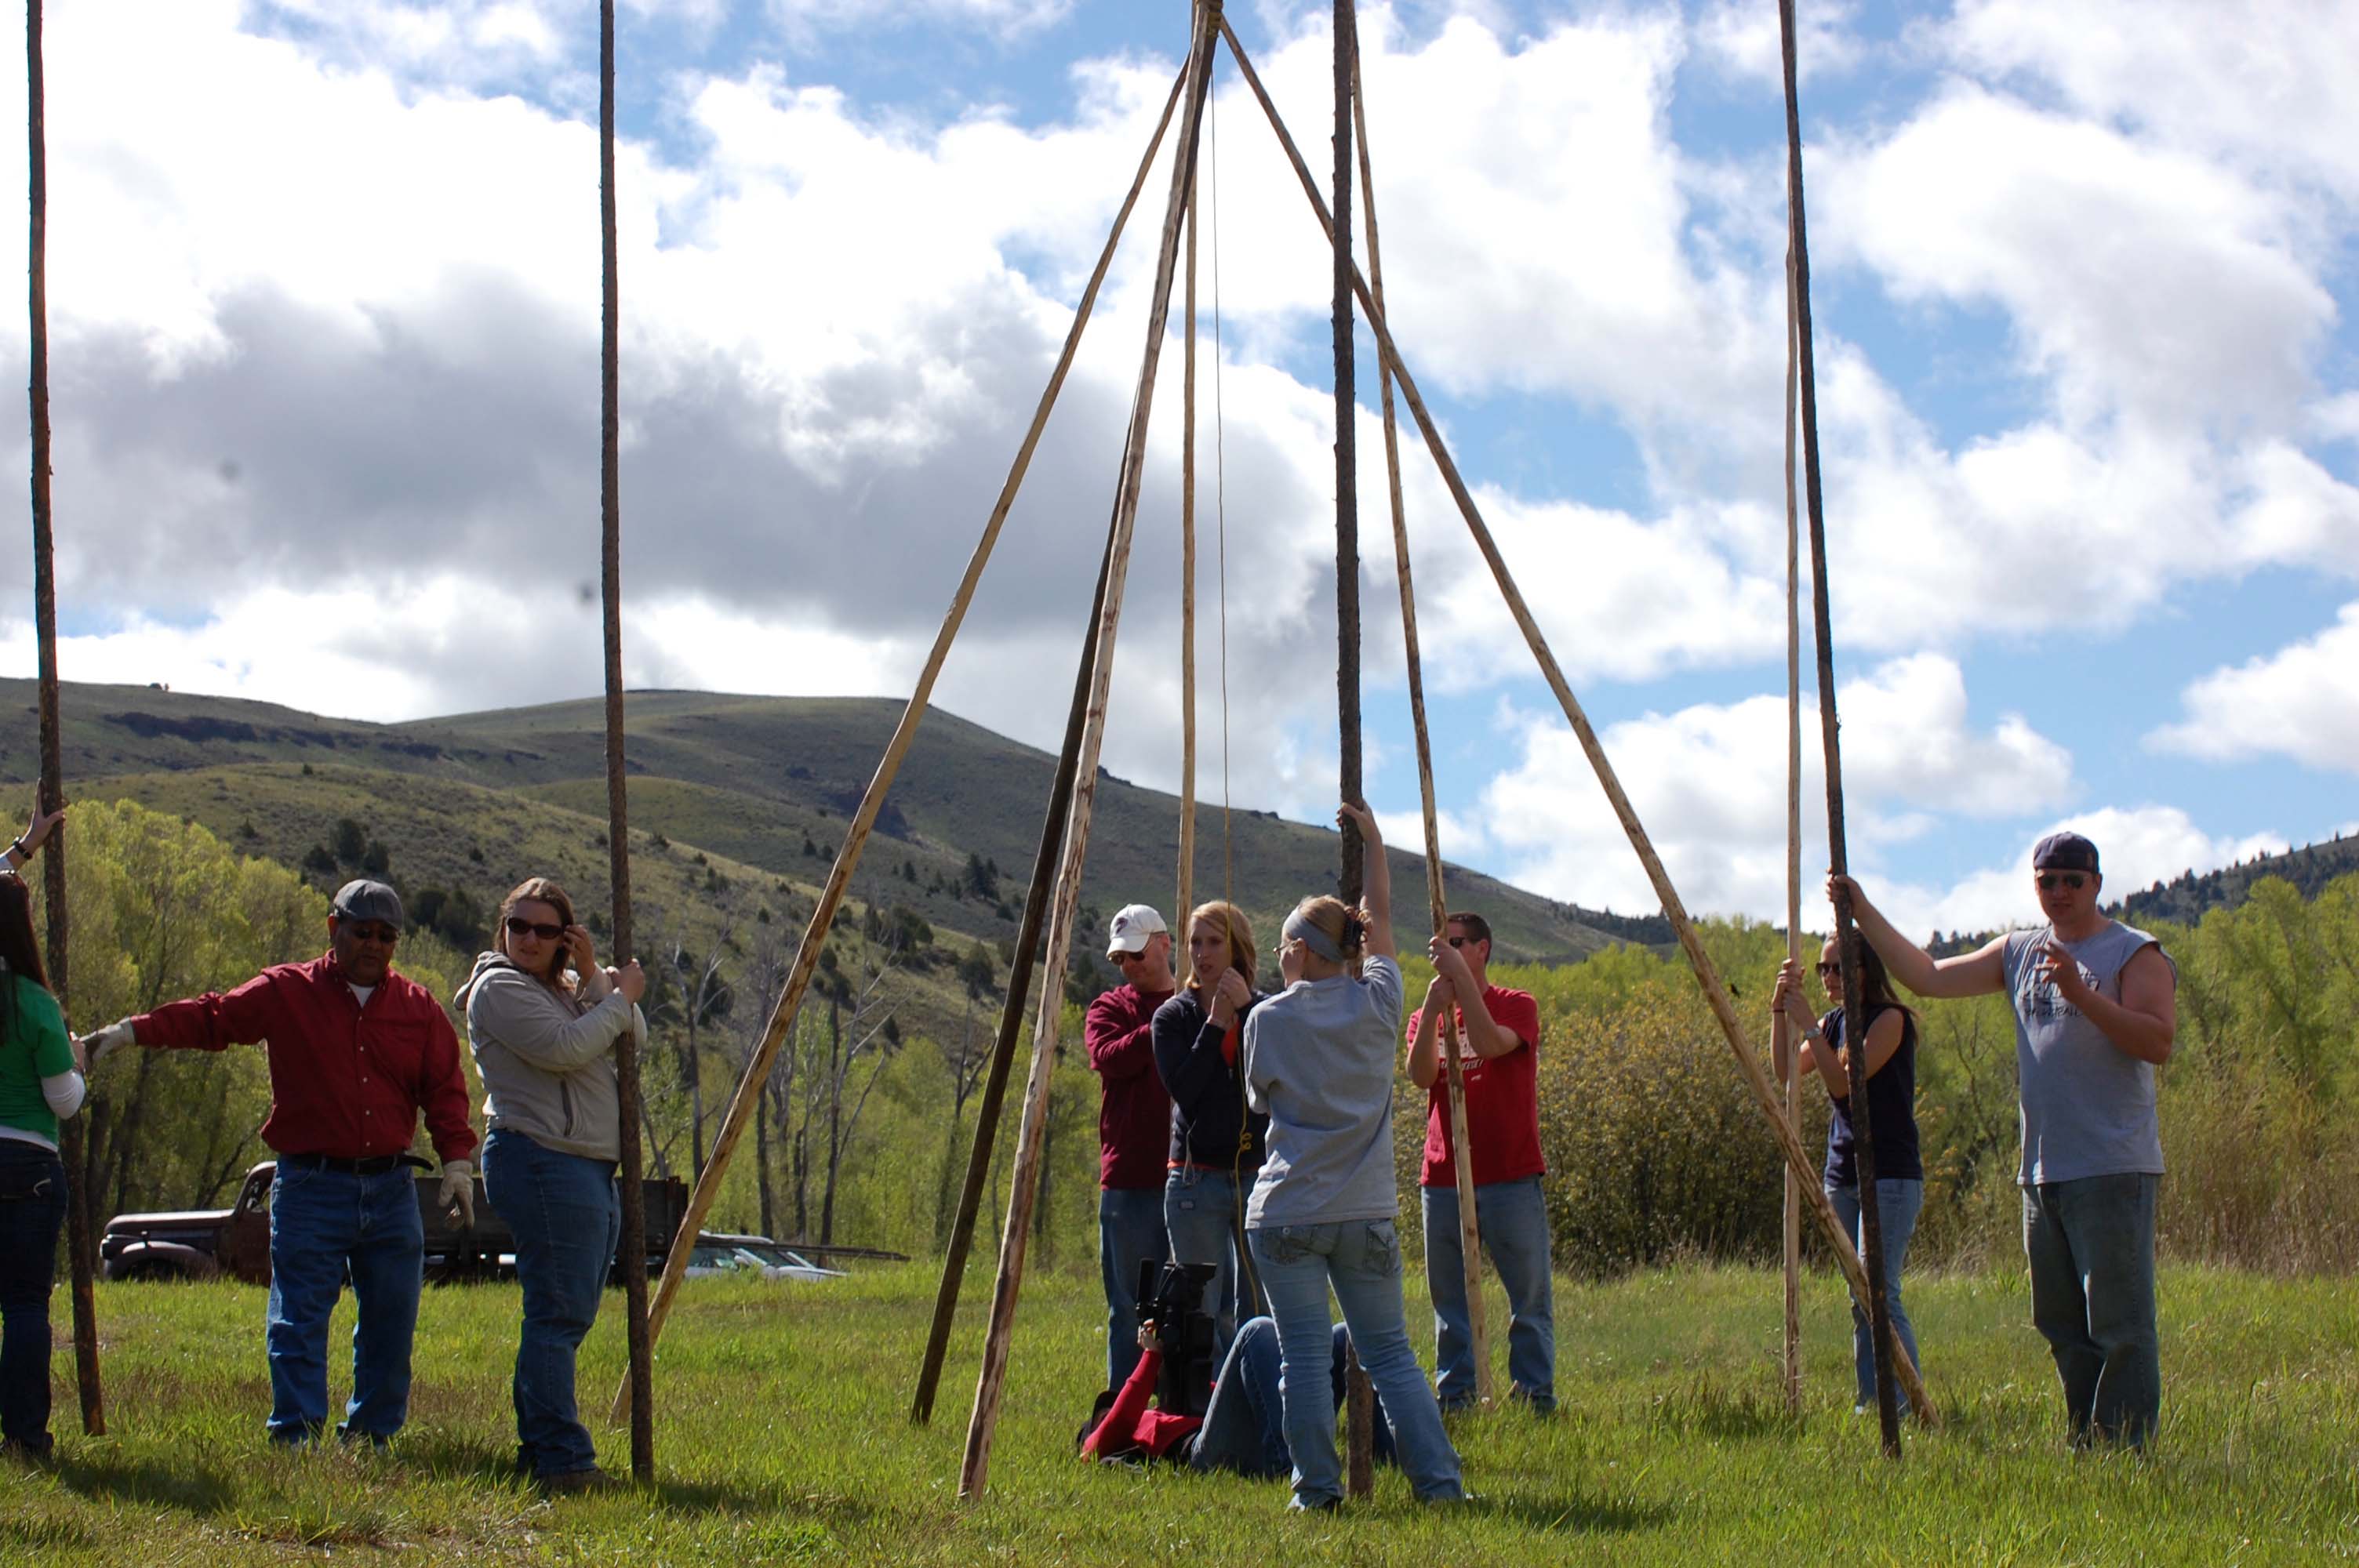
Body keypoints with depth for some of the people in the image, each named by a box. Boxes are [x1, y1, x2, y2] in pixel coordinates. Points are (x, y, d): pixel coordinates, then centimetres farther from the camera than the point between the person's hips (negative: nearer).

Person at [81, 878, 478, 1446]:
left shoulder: (418, 1007, 9)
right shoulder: (286, 993, 3)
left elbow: (445, 1089, 8)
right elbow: (210, 1017, -1)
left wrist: (458, 1159, -3)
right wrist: (133, 1030, -12)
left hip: (392, 1190, 3)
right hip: (311, 1187, -3)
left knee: (390, 1323, 6)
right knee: (299, 1320, -6)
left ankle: (372, 1433, 17)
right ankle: (296, 1435, -6)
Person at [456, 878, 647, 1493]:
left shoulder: (568, 986, 20)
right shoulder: (499, 988, -5)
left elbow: (634, 1038, 9)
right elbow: (565, 1049, -19)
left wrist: (596, 978, -2)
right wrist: (621, 996, -10)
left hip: (588, 1166, 9)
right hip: (541, 1161, -9)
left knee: (567, 1317, 11)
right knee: (557, 1314, -13)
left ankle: (538, 1449, 17)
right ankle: (562, 1460, -14)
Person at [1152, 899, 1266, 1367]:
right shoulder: (1173, 1017, 3)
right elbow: (1183, 1088, -11)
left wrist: (1247, 1009, -17)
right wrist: (1214, 1024, -14)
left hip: (1258, 1175, 1)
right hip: (1197, 1181, -1)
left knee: (1257, 1314, 3)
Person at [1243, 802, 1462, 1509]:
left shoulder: (1268, 1020, -4)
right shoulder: (1376, 1005, 1)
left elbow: (1263, 1100, 10)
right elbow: (1379, 920, 17)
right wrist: (1373, 843, 27)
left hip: (1285, 1216, -2)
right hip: (1366, 1213, 2)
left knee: (1303, 1358, 1)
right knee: (1391, 1354, 8)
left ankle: (1318, 1490, 0)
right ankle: (1439, 1481, 2)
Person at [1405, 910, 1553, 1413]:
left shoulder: (1516, 1006, 1)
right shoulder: (1425, 1018, 13)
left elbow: (1491, 1043, -20)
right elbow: (1421, 1075, -6)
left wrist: (1462, 977, -20)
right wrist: (1433, 1006, -16)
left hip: (1510, 1179, -4)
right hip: (1443, 1179, 4)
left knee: (1529, 1295, -2)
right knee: (1449, 1299, 6)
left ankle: (1535, 1396, 3)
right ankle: (1453, 1399, 11)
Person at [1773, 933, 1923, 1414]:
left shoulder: (1890, 1019, -9)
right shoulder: (1834, 1022, 13)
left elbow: (1843, 1082, -18)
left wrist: (1808, 1024, -18)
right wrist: (1781, 1013, -9)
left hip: (1891, 1176, -8)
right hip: (1843, 1175, 8)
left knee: (1878, 1294, -17)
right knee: (1860, 1301, 8)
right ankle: (1869, 1403, 11)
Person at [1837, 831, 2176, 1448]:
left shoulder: (2136, 954, -3)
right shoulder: (2019, 953, 16)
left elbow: (2159, 1042, -15)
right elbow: (1927, 976, 15)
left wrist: (2082, 994, -23)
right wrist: (1862, 911, 10)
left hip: (2113, 1171, -7)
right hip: (2041, 1169, 7)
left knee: (2120, 1324, -9)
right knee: (2060, 1324, 11)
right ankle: (2084, 1443, 19)